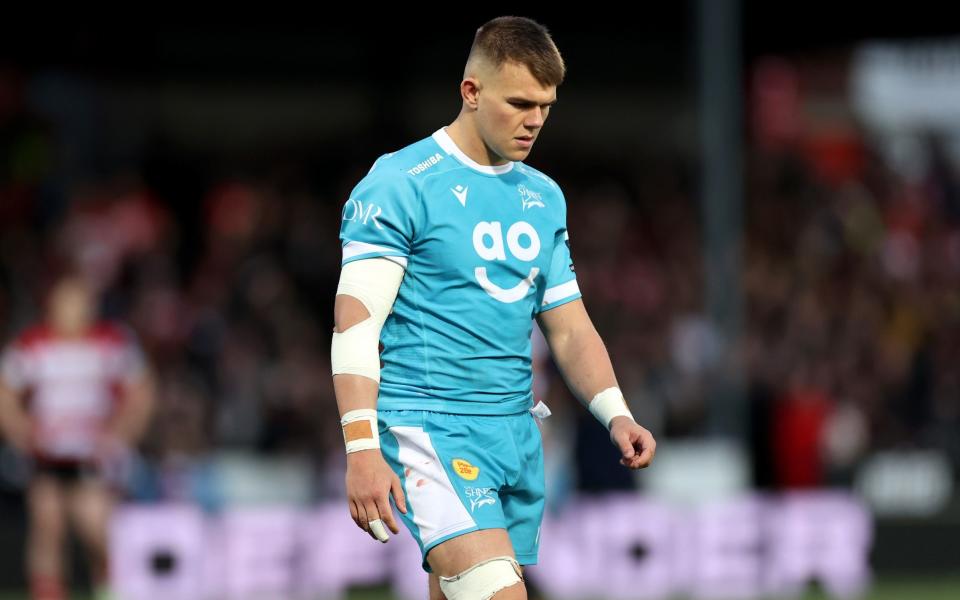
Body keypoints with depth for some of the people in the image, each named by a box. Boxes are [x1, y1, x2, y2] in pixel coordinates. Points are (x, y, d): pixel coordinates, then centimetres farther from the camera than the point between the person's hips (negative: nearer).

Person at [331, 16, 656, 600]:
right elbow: (355, 323, -11)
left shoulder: (545, 197, 15)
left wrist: (616, 415, 1)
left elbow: (569, 327, 19)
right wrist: (362, 449, -20)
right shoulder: (400, 184, -6)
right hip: (428, 425, -7)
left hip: (518, 435, 7)